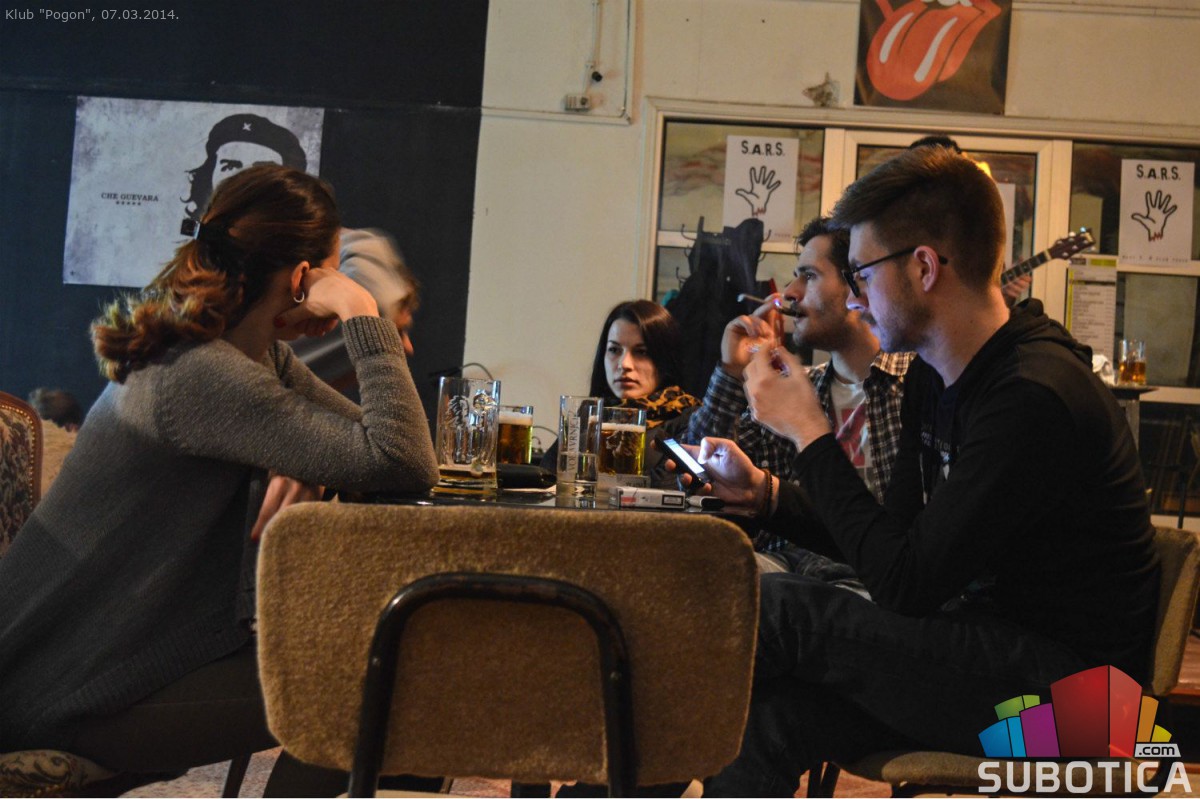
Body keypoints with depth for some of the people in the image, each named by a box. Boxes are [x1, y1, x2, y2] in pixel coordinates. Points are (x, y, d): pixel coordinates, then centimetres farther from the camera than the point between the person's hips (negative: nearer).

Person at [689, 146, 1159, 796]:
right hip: (988, 647, 8)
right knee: (767, 717, -15)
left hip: (1063, 684, -8)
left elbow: (906, 585, -23)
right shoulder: (931, 377, 7)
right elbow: (898, 532, 16)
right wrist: (766, 493, 5)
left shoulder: (1034, 397, -23)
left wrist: (809, 432, -17)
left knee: (778, 607, -18)